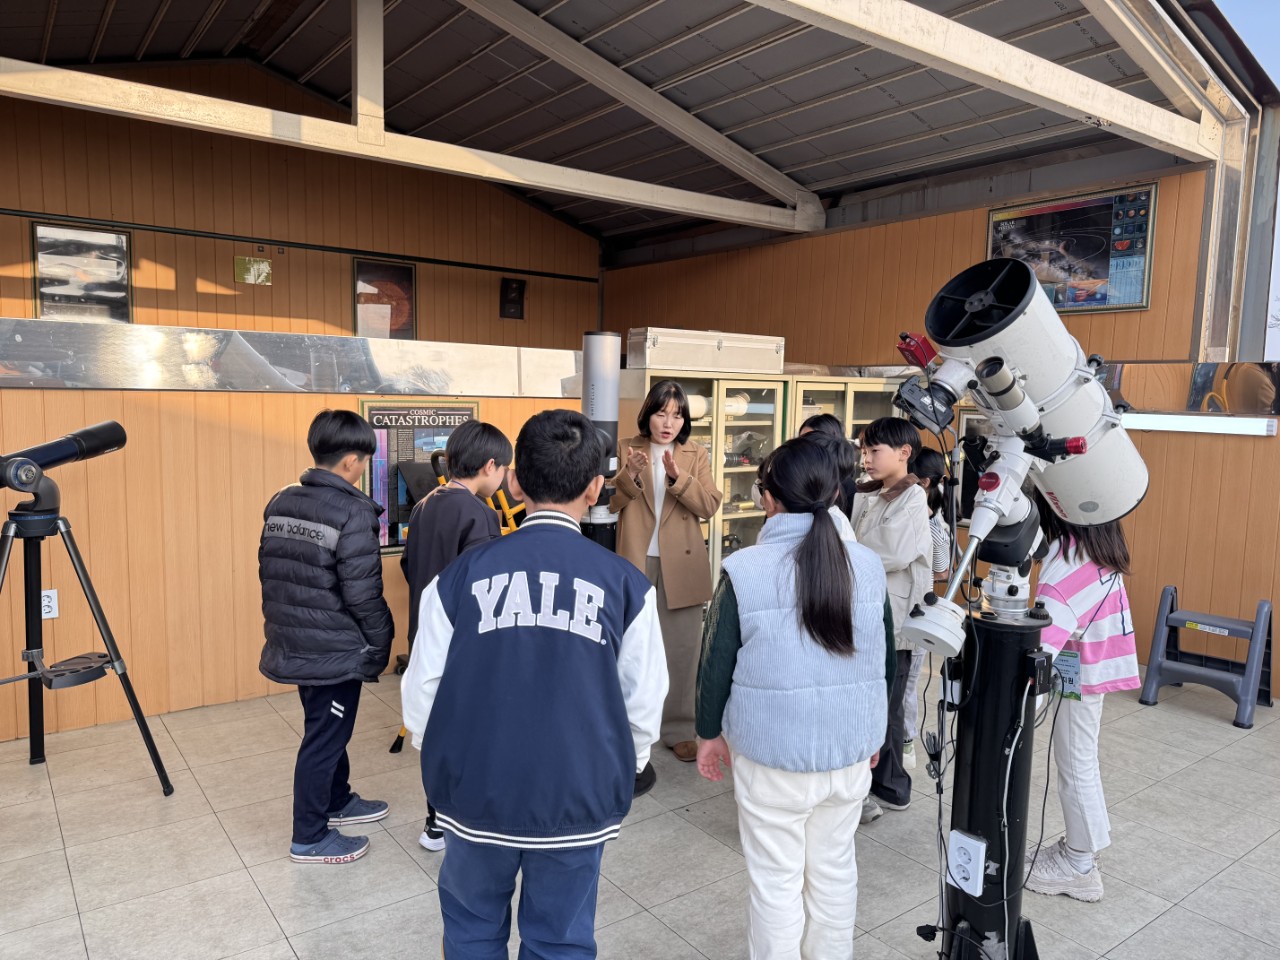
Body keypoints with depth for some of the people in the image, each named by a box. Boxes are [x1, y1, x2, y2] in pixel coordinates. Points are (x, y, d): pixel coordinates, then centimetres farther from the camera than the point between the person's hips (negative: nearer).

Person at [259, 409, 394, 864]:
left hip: (294, 644, 8)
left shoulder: (280, 503, 3)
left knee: (328, 729, 25)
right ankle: (310, 838, 22)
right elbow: (363, 594, -21)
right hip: (336, 649, -8)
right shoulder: (352, 513, -22)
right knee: (324, 739, 7)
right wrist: (382, 640, -7)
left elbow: (268, 573, 10)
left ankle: (338, 802, 43)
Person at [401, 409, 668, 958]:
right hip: (578, 794, 0)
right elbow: (644, 703, -3)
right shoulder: (625, 583, -9)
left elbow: (422, 688, -3)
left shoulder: (462, 574, -8)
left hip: (476, 789, 1)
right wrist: (622, 770, 16)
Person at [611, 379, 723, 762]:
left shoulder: (696, 455, 3)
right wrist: (631, 476, -22)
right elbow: (608, 503, -5)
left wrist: (678, 477, -23)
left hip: (681, 566, 0)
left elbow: (710, 505, -8)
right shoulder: (626, 449, 1)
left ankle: (679, 729, 20)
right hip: (635, 563, 0)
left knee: (681, 651, 6)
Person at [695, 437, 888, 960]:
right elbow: (883, 658, 6)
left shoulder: (744, 570, -15)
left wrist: (709, 731, 8)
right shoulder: (868, 565, -5)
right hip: (851, 747, 4)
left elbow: (717, 661, -8)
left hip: (771, 752, -4)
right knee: (834, 869, 21)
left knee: (776, 880, 12)